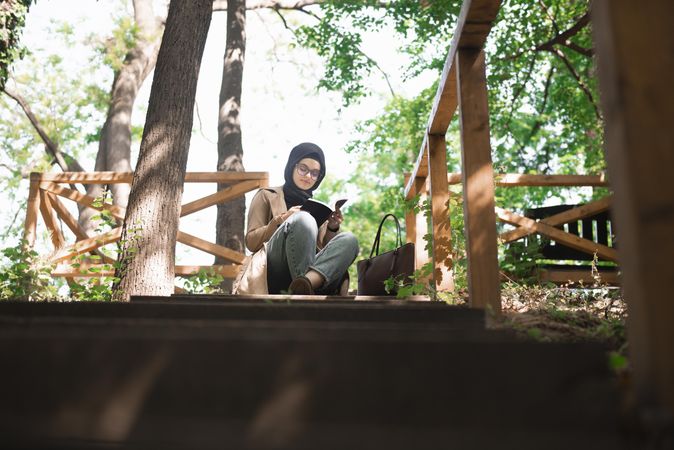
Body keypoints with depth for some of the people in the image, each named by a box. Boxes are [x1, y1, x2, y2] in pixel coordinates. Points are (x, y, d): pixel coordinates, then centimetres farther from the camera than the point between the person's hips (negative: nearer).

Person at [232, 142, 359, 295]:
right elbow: (251, 242, 8)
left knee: (349, 240, -26)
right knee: (303, 220, -31)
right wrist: (281, 220, -7)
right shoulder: (267, 196, 19)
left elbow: (326, 249, 20)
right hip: (274, 271, -3)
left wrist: (332, 229, 1)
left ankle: (305, 284, -50)